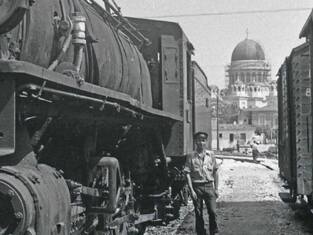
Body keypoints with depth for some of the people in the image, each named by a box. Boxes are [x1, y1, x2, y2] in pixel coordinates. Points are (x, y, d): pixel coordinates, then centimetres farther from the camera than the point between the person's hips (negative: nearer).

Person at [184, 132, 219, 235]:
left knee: (212, 211, -6)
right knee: (198, 214, 5)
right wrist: (191, 190, -9)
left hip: (209, 186, 1)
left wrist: (216, 188, 6)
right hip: (197, 187, -1)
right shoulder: (191, 156, -2)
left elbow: (215, 172, 10)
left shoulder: (211, 155, 5)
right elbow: (188, 174, -3)